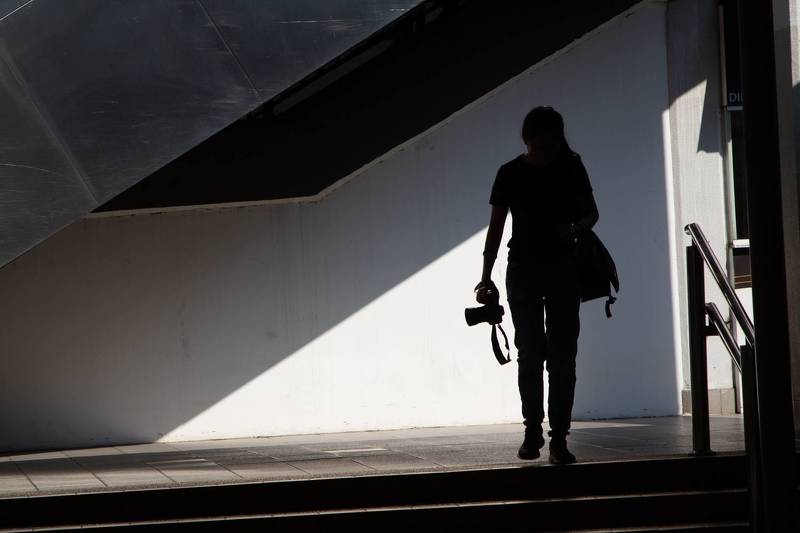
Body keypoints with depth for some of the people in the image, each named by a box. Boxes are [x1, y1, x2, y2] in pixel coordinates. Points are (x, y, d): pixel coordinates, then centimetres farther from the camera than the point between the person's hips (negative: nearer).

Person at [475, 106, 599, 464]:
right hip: (523, 270, 0)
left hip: (563, 269, 0)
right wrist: (486, 277, -5)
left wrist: (576, 228, -14)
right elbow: (496, 226, 1)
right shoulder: (510, 173, -1)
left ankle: (559, 437, -4)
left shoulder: (571, 168, 1)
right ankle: (532, 430, 13)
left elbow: (591, 212, 10)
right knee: (530, 354, 0)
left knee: (562, 354, -4)